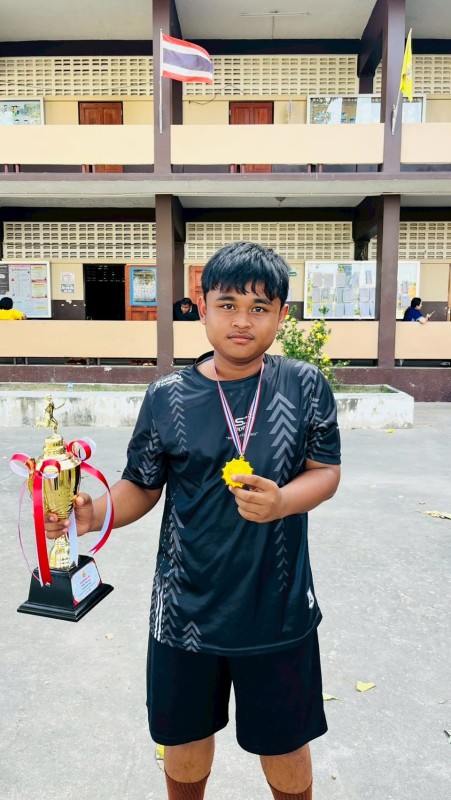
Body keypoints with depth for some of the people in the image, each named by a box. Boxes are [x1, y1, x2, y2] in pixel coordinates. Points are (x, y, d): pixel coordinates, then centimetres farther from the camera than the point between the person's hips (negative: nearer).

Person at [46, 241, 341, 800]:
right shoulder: (168, 397, -7)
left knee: (284, 743, 19)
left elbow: (326, 471, -3)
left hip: (278, 604, 0)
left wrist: (281, 501, -22)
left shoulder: (305, 386, -7)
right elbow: (141, 487, 0)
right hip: (188, 603, 1)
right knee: (186, 734, 23)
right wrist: (95, 513, -19)